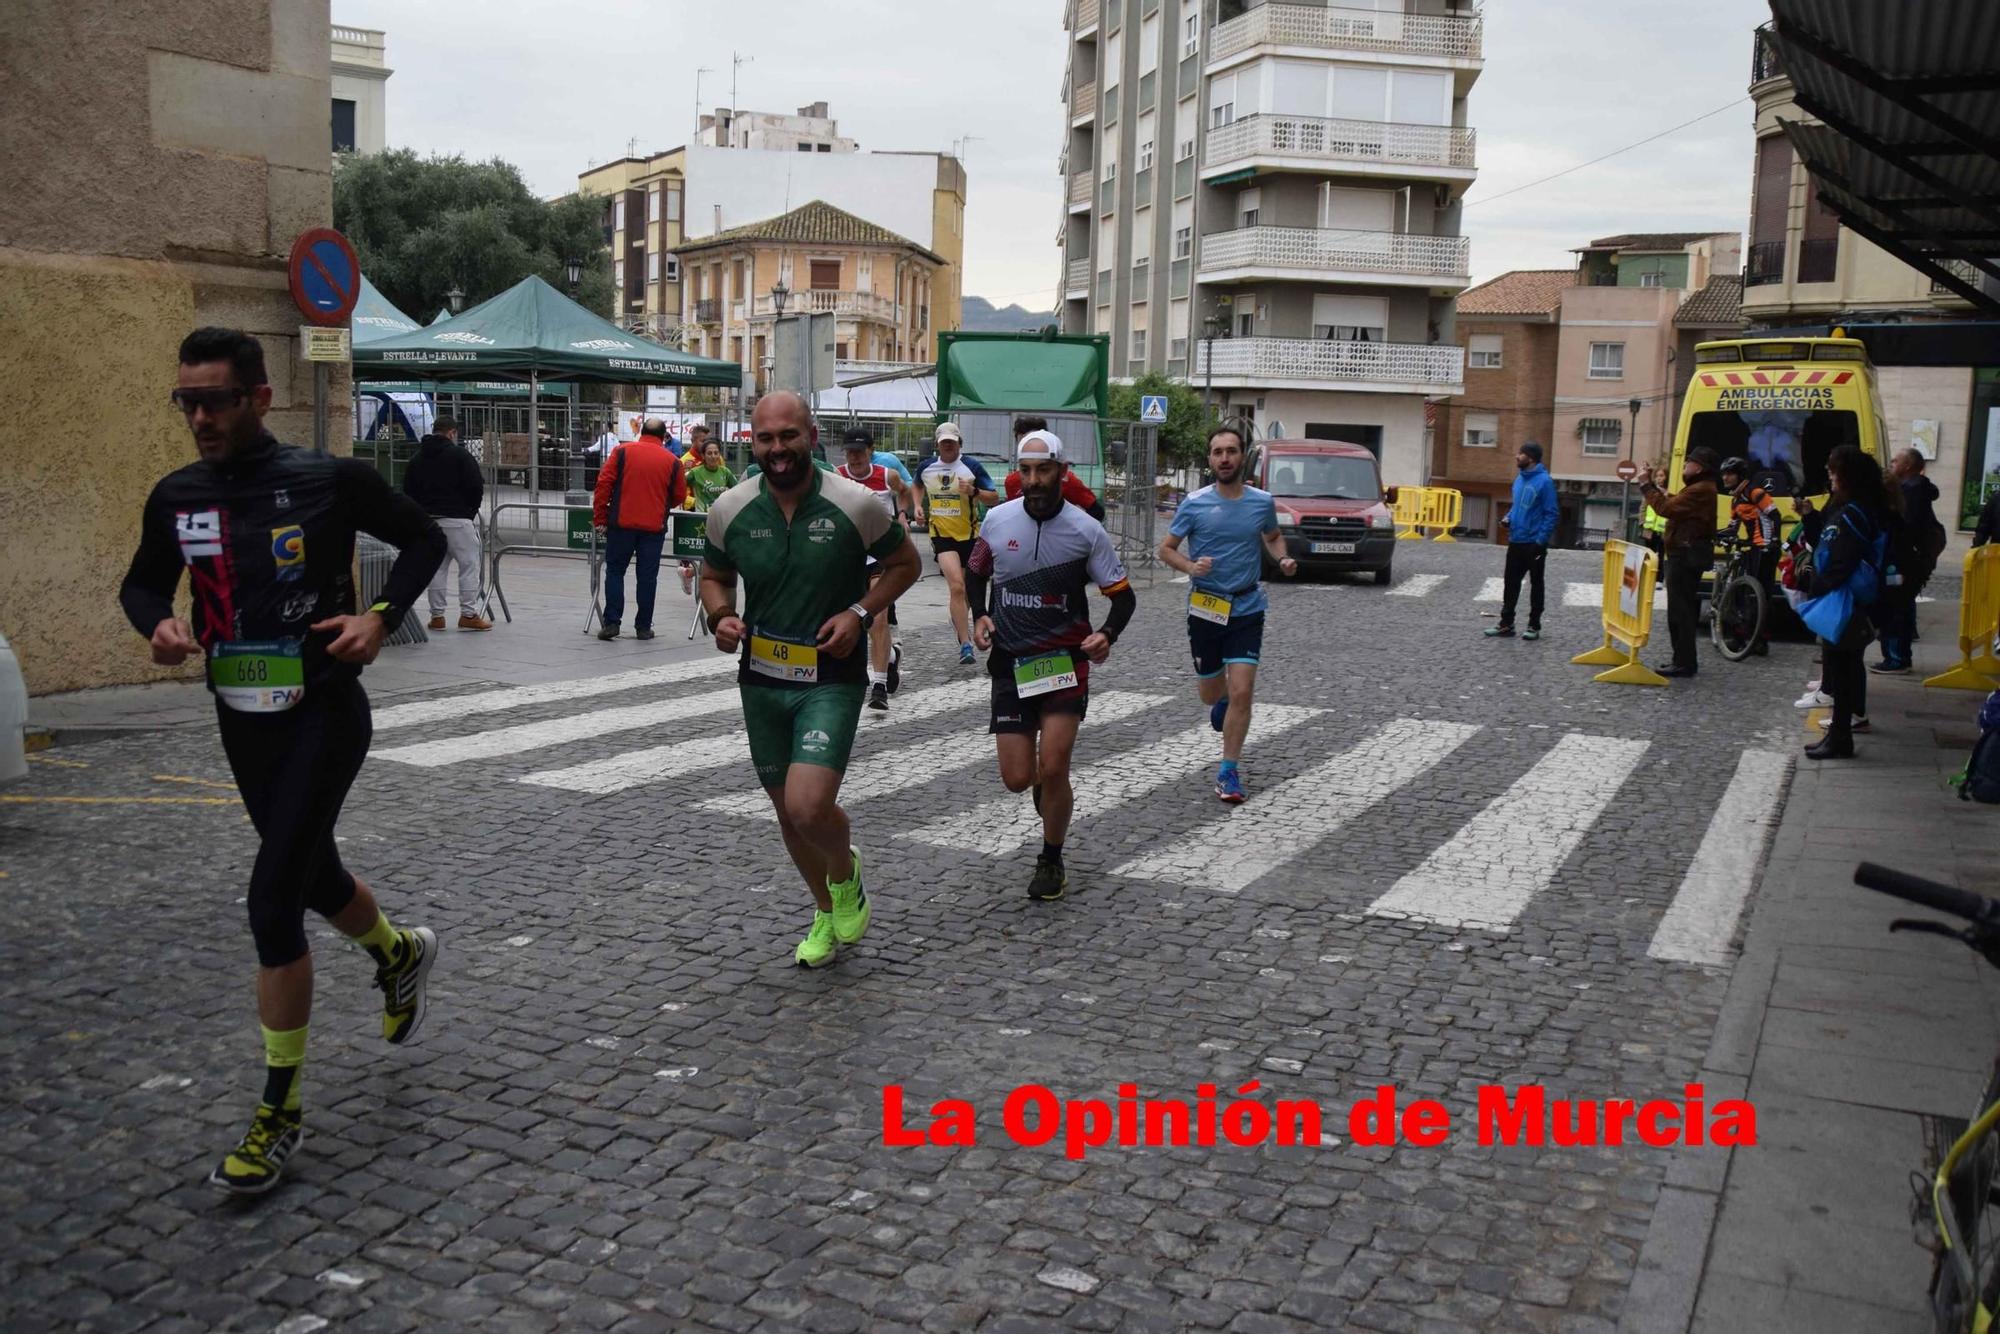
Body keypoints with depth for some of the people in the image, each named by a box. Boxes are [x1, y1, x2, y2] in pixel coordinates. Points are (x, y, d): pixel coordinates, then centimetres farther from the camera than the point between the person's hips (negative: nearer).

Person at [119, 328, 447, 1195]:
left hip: (323, 715, -6)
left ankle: (279, 1114, 1)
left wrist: (382, 616, -14)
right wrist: (158, 623, -7)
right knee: (311, 871, 22)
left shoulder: (328, 481, -13)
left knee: (272, 903, -12)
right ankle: (402, 953, 55)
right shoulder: (176, 497, 0)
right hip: (241, 721, 6)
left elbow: (424, 538, 0)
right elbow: (143, 581, 16)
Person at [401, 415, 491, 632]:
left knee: (435, 567, 12)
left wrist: (422, 514, 15)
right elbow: (476, 487, -11)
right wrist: (471, 510, 5)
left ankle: (437, 616, 12)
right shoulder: (460, 455, -7)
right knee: (469, 565, 0)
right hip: (458, 519, -6)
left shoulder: (417, 459, 13)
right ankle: (468, 614, -3)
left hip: (427, 520, 6)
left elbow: (408, 492, 12)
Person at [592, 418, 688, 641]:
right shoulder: (672, 461, 3)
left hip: (621, 523, 0)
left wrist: (600, 518, 2)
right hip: (654, 526, 0)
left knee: (615, 572, 9)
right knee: (647, 577, 6)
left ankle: (611, 623, 2)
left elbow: (604, 484, -3)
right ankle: (644, 626, 9)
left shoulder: (622, 452, 2)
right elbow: (680, 497, 7)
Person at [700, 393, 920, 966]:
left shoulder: (856, 505, -12)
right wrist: (721, 616, -9)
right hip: (761, 679, 4)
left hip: (831, 679, -4)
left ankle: (845, 871, 17)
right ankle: (827, 913, 41)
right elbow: (714, 576, 13)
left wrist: (861, 611, -13)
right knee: (787, 809, 15)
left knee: (809, 807, -20)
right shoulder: (730, 509, -4)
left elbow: (905, 563, 3)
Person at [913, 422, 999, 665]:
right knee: (957, 586, -18)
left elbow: (994, 498, -6)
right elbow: (918, 486, 25)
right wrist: (918, 506, 7)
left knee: (964, 589, 14)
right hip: (941, 534, -1)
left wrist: (974, 492, -23)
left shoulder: (972, 466, -6)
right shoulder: (927, 467, 2)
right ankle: (965, 645, -17)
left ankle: (958, 622, 45)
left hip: (969, 535, 1)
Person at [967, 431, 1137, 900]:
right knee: (1017, 779, -1)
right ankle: (1052, 788, 39)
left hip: (1064, 660, -2)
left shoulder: (1085, 530, -7)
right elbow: (975, 572, 17)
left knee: (1052, 769, -11)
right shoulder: (997, 520, -1)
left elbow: (1123, 595, 0)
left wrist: (1107, 634, -20)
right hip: (1010, 662, 2)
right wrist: (979, 616, 0)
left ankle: (1051, 862, 14)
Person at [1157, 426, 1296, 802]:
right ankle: (1223, 700, 52)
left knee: (1241, 692, -11)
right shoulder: (1194, 504, -5)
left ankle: (1228, 772, 2)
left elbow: (1273, 537, 20)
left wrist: (1283, 559, -2)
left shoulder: (1262, 502, 0)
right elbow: (1166, 549, 2)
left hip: (1247, 608, 0)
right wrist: (1190, 567, -19)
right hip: (1205, 608, 0)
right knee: (1210, 693, 13)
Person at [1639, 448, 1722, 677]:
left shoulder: (1700, 490, -16)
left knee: (1679, 609, -10)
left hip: (1686, 555, -11)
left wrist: (1646, 486, -13)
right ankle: (1685, 659, 23)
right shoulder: (1698, 488, 19)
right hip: (1688, 554, 11)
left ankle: (1684, 663, -8)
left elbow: (1667, 508, -22)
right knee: (1685, 607, 16)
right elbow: (1674, 505, 15)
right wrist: (1653, 485, 11)